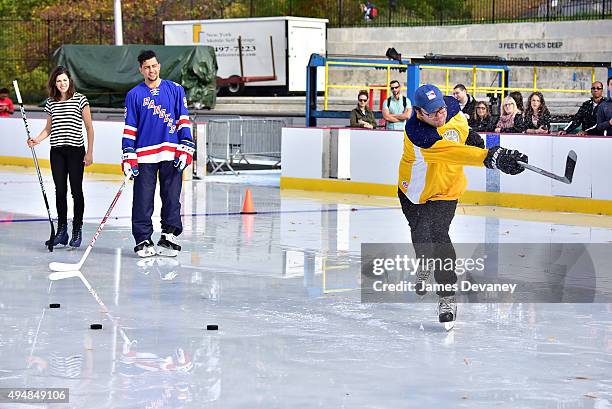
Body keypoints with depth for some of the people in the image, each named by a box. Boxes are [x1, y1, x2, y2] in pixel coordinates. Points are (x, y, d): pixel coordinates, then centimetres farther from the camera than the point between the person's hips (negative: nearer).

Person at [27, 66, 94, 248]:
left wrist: (89, 152, -7)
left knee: (76, 191, 0)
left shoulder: (80, 99, -3)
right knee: (60, 191, 4)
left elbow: (89, 127, -2)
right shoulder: (51, 102, 9)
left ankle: (77, 231, 8)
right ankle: (61, 231, 10)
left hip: (76, 151, -4)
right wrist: (36, 140, -3)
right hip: (57, 151, 4)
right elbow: (48, 128, 16)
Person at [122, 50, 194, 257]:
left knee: (172, 197, 2)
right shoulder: (134, 95, 6)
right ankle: (143, 240, 7)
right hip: (144, 156, 0)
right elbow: (129, 127, 5)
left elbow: (183, 121, 6)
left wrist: (186, 149, -2)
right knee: (143, 200, 0)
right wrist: (128, 156, -1)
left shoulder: (175, 90, 7)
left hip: (171, 154, 0)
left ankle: (169, 236, 11)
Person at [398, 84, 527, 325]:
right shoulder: (417, 132, -37)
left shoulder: (451, 107, -17)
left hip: (445, 190, 1)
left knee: (437, 235, -18)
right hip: (413, 188, -1)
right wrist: (489, 157, -59)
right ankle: (425, 265, 54)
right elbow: (452, 152, -51)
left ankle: (448, 298, -13)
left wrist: (470, 134, 1)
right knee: (419, 235, 18)